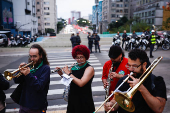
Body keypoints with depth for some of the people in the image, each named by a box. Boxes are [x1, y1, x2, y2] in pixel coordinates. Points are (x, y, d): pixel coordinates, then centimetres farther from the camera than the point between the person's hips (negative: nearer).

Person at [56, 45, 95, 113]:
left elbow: (81, 83, -26)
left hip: (84, 100, -5)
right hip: (72, 98, 6)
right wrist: (61, 74, -3)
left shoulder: (89, 68, -15)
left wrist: (69, 73, -19)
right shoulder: (74, 67, 3)